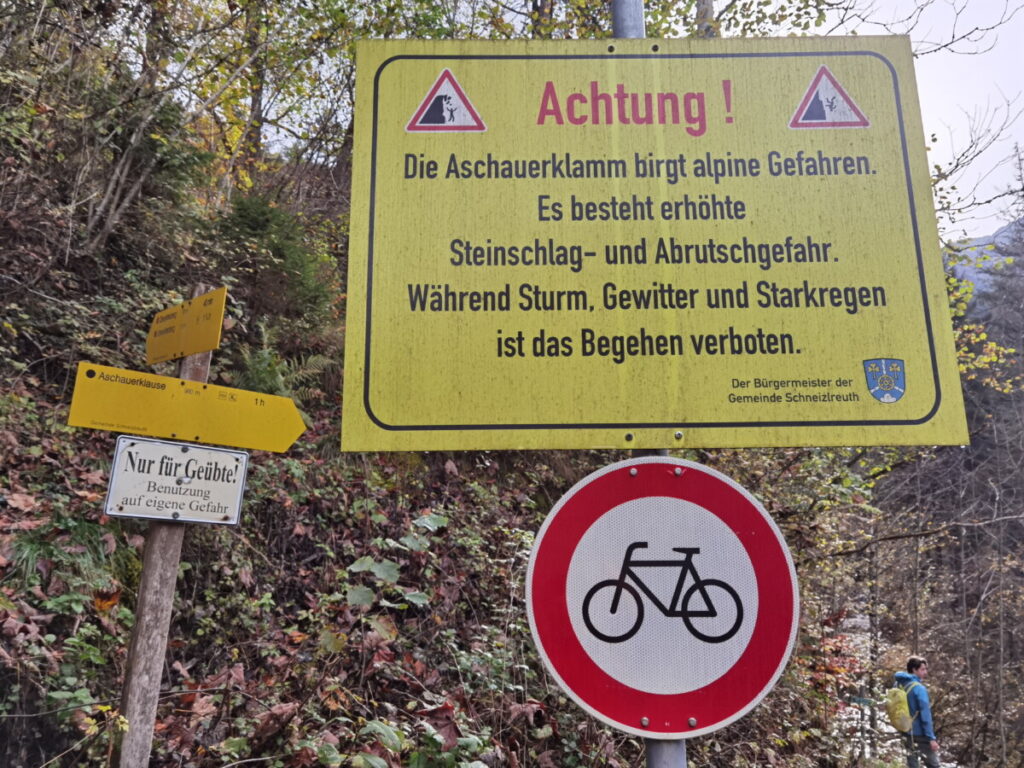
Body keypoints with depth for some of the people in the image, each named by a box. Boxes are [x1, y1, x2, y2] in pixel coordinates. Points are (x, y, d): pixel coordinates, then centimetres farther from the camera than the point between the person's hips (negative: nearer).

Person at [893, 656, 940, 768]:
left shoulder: (899, 685, 7)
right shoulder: (919, 688, -17)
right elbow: (925, 714, -19)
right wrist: (931, 738, -17)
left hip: (908, 734, 7)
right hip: (921, 734, -7)